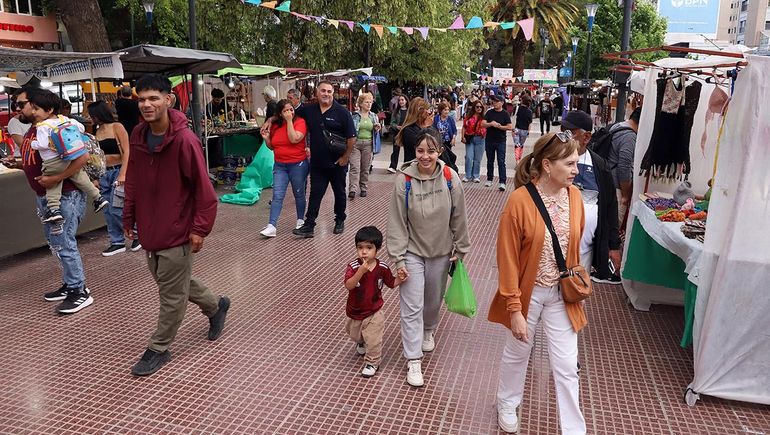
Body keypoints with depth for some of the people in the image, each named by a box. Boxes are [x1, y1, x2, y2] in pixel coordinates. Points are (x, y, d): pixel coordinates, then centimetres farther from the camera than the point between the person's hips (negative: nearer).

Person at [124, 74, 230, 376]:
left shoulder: (184, 139, -20)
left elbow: (203, 188, -18)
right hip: (149, 228, 8)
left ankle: (159, 349, 23)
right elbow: (133, 180, 13)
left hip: (177, 231, -8)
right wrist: (129, 217, 14)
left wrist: (200, 228, -18)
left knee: (172, 294, 6)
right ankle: (215, 306, 45)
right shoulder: (138, 136, 2)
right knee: (173, 282, 23)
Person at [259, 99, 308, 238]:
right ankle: (271, 226, -7)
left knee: (299, 194, 12)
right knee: (277, 196, -4)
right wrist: (266, 138, -3)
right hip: (279, 165, 4)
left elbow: (294, 139, -25)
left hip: (298, 164, -4)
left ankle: (300, 220, 30)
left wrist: (289, 120, -19)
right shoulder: (275, 126, 6)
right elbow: (272, 146, 17)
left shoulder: (300, 122, -8)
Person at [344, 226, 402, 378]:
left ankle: (372, 363, 27)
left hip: (374, 312, -1)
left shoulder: (382, 268, -16)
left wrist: (401, 278, -21)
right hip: (354, 311, 1)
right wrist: (361, 271, -50)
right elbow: (348, 286, -37)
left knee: (373, 340, 0)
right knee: (354, 335, 27)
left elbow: (392, 283, 0)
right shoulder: (353, 266, -23)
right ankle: (361, 342, 62)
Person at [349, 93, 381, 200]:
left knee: (365, 169, 9)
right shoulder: (355, 115, -2)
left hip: (368, 144, 4)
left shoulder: (374, 116, 11)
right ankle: (352, 190, -14)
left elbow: (375, 133, 17)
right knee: (355, 167, -10)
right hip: (355, 143, -3)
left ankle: (363, 189, 19)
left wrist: (377, 129, -3)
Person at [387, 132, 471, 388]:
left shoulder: (450, 178, -12)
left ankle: (428, 331, 51)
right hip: (413, 252, -2)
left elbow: (459, 217, -2)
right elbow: (397, 222, -12)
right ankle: (413, 361, 7)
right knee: (412, 307, -3)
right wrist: (398, 259, -13)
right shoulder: (404, 180, -16)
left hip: (441, 252, 2)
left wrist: (461, 249, 5)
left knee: (434, 300, 20)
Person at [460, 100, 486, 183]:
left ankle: (476, 176, 16)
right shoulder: (469, 116, 5)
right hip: (469, 138, 1)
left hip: (479, 139, 0)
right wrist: (462, 136, -2)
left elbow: (486, 127, 2)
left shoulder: (483, 117, 1)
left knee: (477, 158, 7)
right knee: (469, 157, -3)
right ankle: (467, 176, 8)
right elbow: (464, 126, 6)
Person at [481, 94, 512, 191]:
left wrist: (499, 126, -17)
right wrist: (490, 124, -24)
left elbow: (510, 127, -7)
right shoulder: (489, 113, 4)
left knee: (501, 162, -7)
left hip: (501, 141, -2)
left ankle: (502, 182, -10)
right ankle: (489, 179, 27)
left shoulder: (505, 114, -1)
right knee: (490, 161, 14)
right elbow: (483, 124, -6)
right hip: (489, 140, 3)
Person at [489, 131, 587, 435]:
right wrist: (514, 309, -15)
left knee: (566, 366, 10)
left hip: (562, 294, 3)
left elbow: (575, 245, 8)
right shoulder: (520, 200, -21)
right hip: (528, 293, -3)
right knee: (517, 353, 20)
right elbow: (508, 259, -17)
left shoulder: (574, 195, -6)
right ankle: (507, 405, 46)